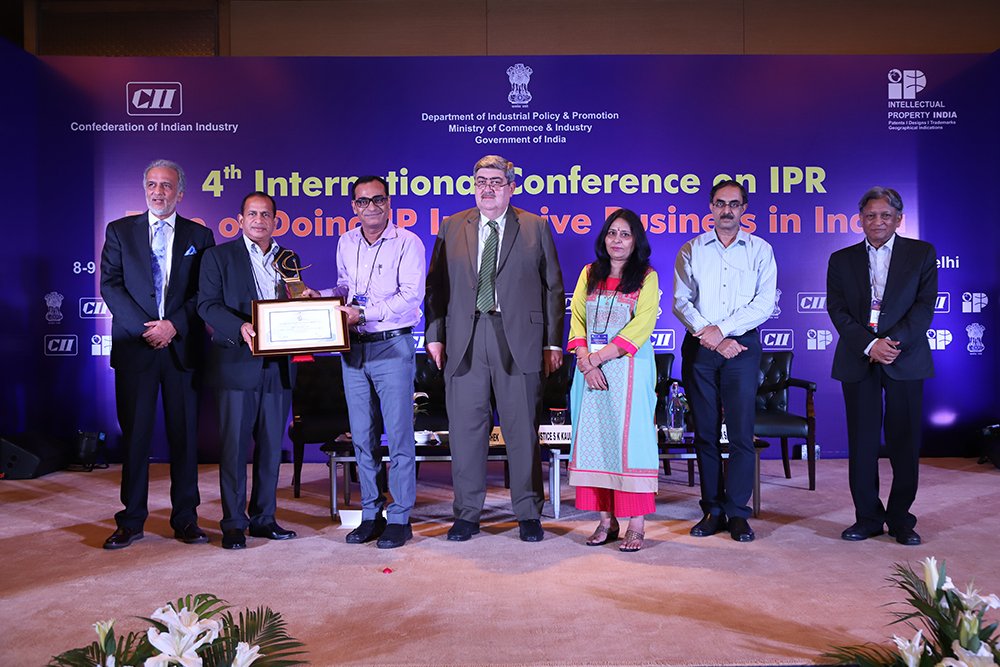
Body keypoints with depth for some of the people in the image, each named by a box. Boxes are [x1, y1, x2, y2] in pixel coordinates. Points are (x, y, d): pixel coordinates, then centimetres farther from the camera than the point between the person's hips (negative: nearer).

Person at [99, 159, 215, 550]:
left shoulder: (199, 236, 10)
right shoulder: (120, 231, 10)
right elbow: (110, 285, 2)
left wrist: (174, 325, -10)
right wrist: (145, 328, -10)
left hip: (183, 346, 0)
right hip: (134, 346, 0)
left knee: (185, 433, 3)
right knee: (134, 433, 3)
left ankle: (185, 519, 13)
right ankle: (132, 521, 13)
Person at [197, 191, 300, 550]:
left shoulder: (289, 260, 16)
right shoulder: (219, 256, 5)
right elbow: (207, 304, -6)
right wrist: (240, 327, -22)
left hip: (278, 365, 4)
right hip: (237, 364, -4)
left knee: (271, 446, 9)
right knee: (234, 445, 0)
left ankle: (264, 517, 20)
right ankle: (233, 524, 10)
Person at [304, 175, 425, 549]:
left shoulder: (407, 243, -5)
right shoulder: (346, 244, 12)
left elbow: (411, 295, -14)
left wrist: (364, 314, -19)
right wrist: (320, 297, 5)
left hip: (392, 347, -5)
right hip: (354, 349, 6)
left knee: (399, 435, -1)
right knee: (362, 436, 10)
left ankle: (400, 518, 9)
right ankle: (371, 514, 21)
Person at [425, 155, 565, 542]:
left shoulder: (535, 228, 8)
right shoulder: (451, 228, 13)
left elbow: (553, 287, 6)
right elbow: (435, 286, 11)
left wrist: (553, 342, 0)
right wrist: (435, 335, 2)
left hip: (518, 340, -1)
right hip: (464, 343, 2)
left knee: (522, 429, 3)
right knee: (465, 428, 4)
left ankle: (528, 514, 17)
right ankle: (467, 514, 18)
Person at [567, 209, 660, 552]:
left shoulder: (647, 277, 3)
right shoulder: (589, 274, 15)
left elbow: (641, 326, -8)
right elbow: (577, 319, 7)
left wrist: (598, 356, -13)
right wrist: (586, 363, -9)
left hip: (629, 368, -4)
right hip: (591, 370, 4)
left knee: (629, 439, -5)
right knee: (595, 439, 2)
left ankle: (637, 524, 0)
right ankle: (606, 520, 10)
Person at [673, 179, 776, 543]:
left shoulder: (761, 250, 9)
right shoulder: (691, 250, 11)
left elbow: (764, 303, -2)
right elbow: (680, 302, 2)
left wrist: (721, 329, -12)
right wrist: (713, 339, -8)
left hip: (742, 346, -1)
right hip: (699, 347, 1)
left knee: (741, 432, -4)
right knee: (705, 431, 4)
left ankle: (737, 512, 4)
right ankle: (712, 510, 12)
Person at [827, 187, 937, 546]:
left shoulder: (921, 253, 7)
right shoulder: (842, 259, 10)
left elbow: (925, 304, -2)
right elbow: (836, 309, 1)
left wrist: (894, 341, -15)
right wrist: (869, 344, -12)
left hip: (905, 359, -1)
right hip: (858, 361, 1)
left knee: (904, 441, 3)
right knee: (862, 442, 3)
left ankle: (900, 518, 16)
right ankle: (868, 517, 14)